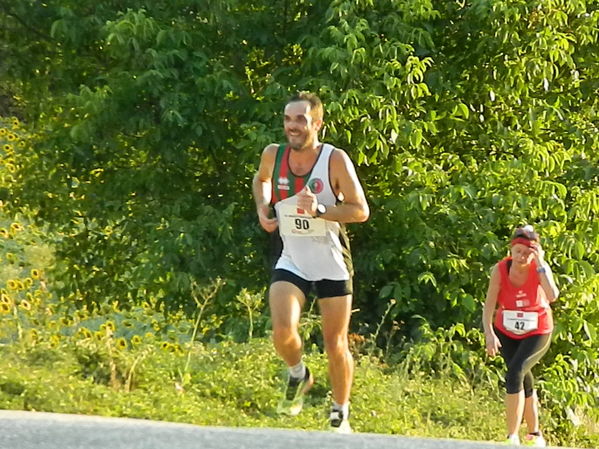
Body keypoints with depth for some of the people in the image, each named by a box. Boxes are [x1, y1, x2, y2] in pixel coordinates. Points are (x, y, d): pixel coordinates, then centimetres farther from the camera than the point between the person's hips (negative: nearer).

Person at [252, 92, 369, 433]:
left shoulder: (335, 159, -16)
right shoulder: (273, 155, -6)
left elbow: (361, 211, -14)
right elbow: (261, 179, 20)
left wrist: (319, 210, -28)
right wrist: (262, 209, 2)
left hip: (332, 264, -2)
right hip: (292, 262, 2)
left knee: (336, 344, 5)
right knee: (283, 333, -20)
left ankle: (341, 415, 26)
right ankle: (299, 375, 14)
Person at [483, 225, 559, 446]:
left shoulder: (540, 268, -20)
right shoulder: (500, 270, -17)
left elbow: (552, 296, -37)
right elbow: (489, 304, -18)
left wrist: (541, 264, -36)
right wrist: (489, 333, -31)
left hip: (537, 333, -3)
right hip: (506, 332, 3)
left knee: (515, 374, -22)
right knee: (524, 380, 13)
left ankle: (513, 437, -19)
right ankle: (534, 434, 31)